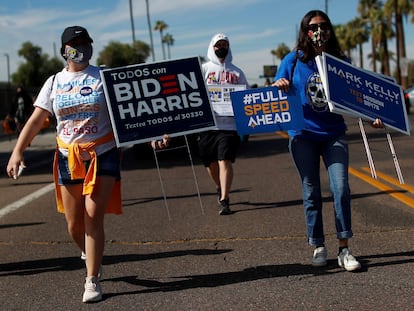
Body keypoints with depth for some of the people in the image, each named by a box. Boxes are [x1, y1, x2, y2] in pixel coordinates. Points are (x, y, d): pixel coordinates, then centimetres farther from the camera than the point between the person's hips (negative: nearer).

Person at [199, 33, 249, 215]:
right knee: (211, 162, 11)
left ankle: (224, 200, -12)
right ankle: (220, 188, 38)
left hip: (229, 124, -1)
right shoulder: (204, 69, 9)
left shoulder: (237, 72, 11)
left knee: (225, 161, -11)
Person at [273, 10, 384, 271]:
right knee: (311, 193, 5)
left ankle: (344, 249, -4)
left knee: (341, 188, -11)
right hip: (303, 135, 0)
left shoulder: (340, 61, 5)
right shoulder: (294, 60, 3)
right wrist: (279, 85, -15)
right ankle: (318, 247, 17)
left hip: (334, 134, 0)